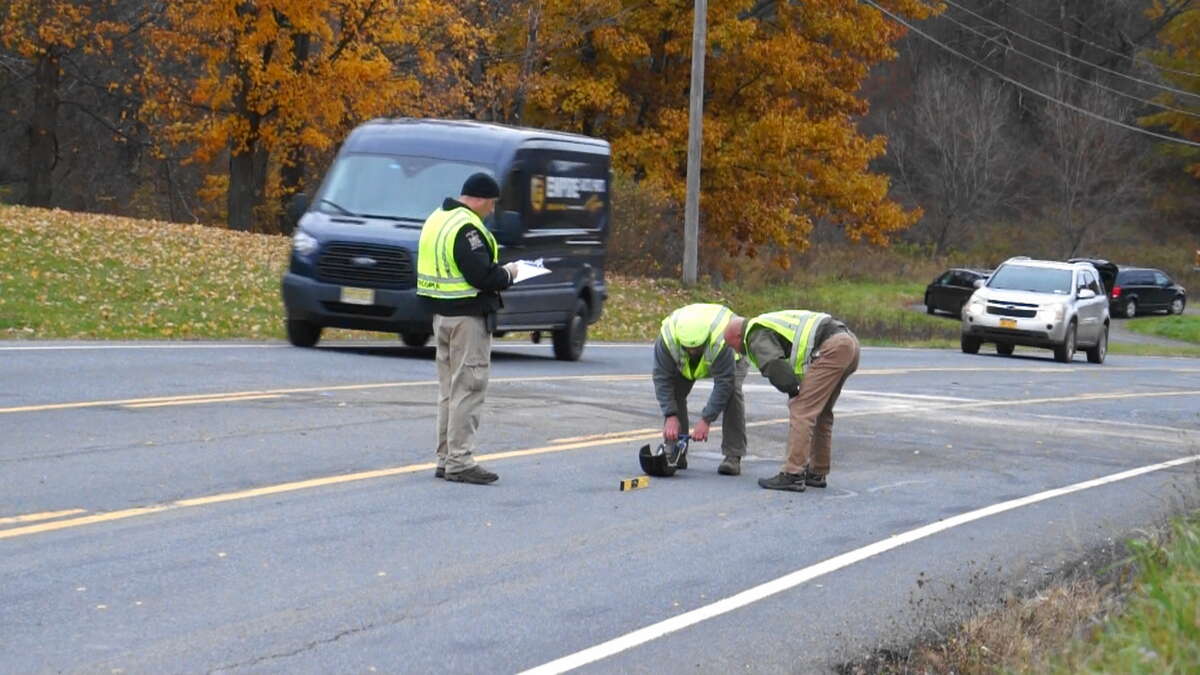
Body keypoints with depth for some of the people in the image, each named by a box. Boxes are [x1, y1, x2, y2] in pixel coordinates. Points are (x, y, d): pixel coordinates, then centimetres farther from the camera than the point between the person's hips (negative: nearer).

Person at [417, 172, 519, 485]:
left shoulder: (437, 219, 13)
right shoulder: (466, 229, -19)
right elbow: (482, 276, -24)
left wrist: (496, 271, 11)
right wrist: (507, 273, -5)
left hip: (441, 314, 10)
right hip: (468, 316, -10)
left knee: (449, 387, 16)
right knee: (468, 387, -6)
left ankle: (445, 458, 21)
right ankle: (458, 461, -6)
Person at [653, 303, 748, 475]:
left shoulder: (722, 339, -46)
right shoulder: (667, 337, -38)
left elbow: (724, 383, -42)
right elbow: (662, 378, -31)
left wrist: (706, 420, -43)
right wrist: (670, 416, -38)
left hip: (732, 356, -3)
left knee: (732, 392, -25)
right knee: (674, 392, -15)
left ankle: (733, 456, -20)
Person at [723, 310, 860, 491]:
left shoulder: (757, 337, 0)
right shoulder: (769, 322, 30)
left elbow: (776, 368, -15)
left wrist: (794, 392, 0)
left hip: (831, 348, -10)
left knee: (801, 410, -8)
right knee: (821, 411, 20)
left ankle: (793, 475, -11)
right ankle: (817, 473, 25)